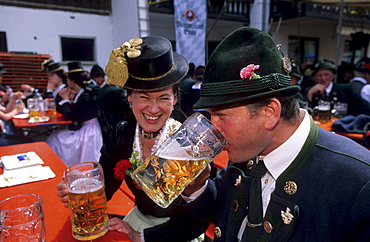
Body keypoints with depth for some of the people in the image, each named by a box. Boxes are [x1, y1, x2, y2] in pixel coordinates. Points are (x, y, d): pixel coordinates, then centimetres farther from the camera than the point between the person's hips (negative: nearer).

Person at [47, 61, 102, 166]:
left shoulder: (86, 96, -22)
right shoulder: (79, 94, 6)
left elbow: (69, 115, -23)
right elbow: (70, 112, 13)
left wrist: (66, 99, -9)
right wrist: (65, 98, 0)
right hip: (80, 129, 9)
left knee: (56, 140, -4)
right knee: (54, 137, 7)